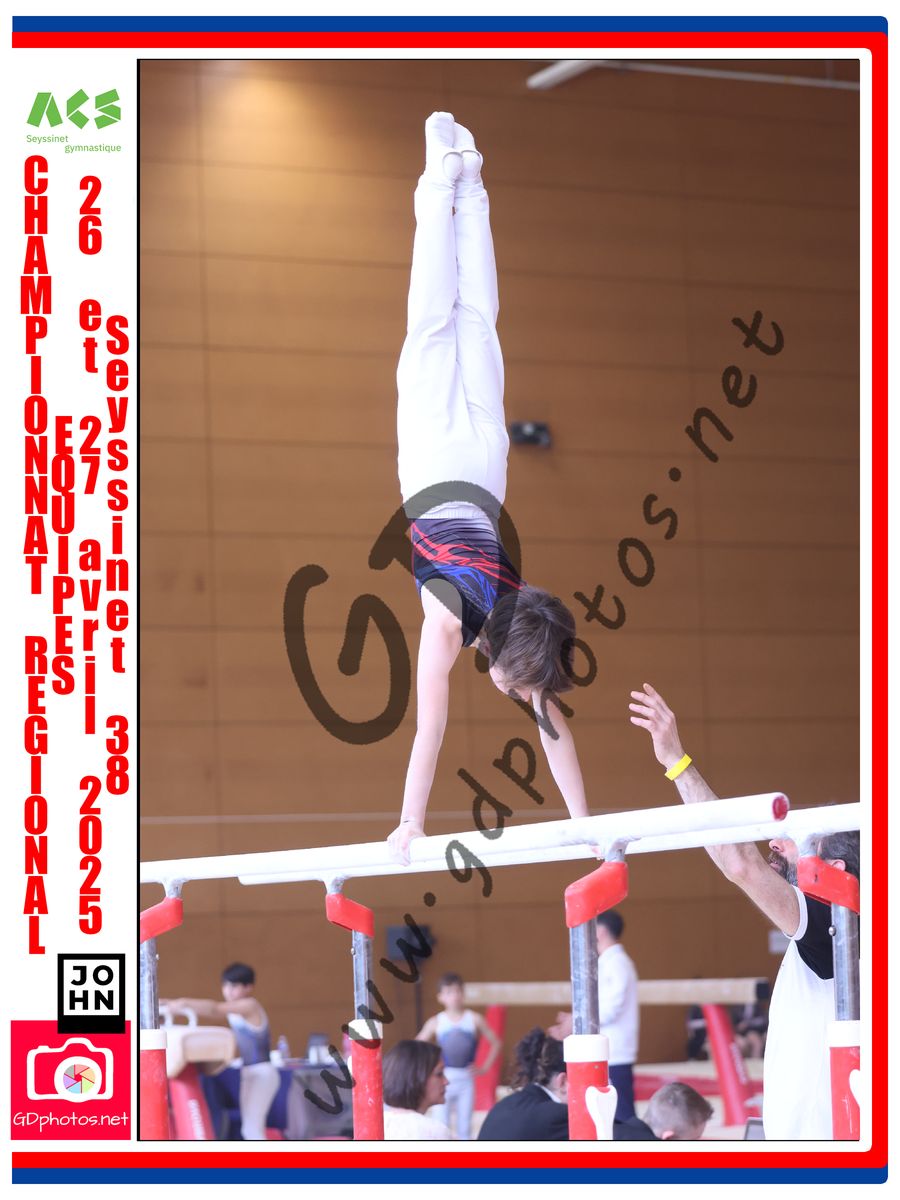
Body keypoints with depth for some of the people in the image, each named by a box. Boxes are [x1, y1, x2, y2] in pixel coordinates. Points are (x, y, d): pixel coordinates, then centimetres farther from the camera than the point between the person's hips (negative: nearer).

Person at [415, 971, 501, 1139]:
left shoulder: (474, 1019, -3)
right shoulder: (436, 1022, -3)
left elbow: (495, 1043, 5)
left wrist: (485, 1067, -1)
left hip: (466, 1079, 1)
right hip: (443, 1080, -1)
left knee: (464, 1127, 7)